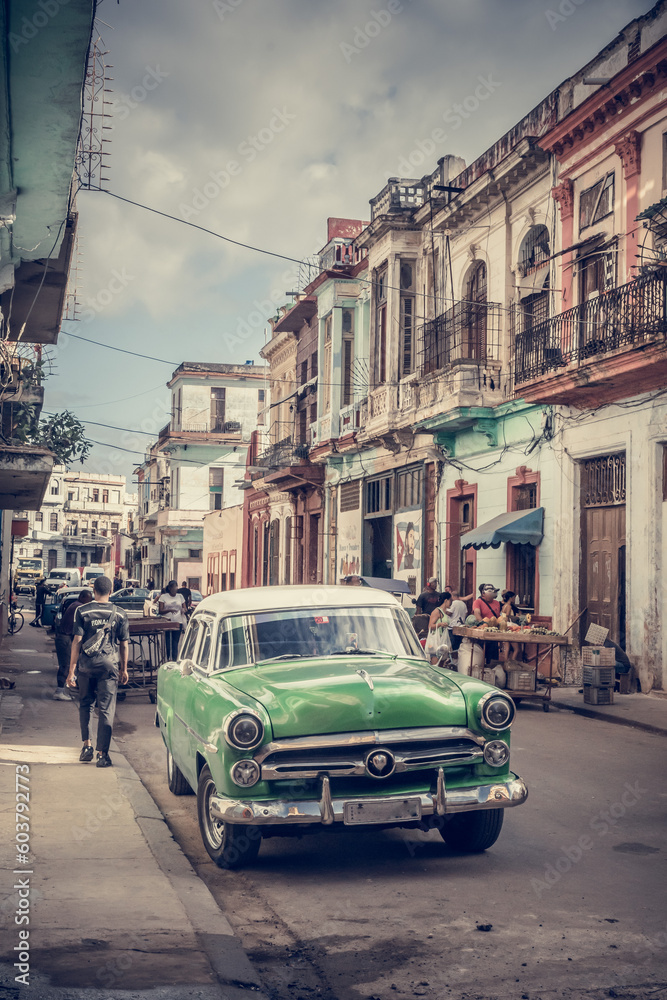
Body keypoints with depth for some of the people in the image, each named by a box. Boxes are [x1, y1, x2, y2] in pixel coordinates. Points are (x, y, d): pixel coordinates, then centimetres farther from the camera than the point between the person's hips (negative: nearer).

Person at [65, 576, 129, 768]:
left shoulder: (82, 611, -1)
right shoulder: (119, 614, 2)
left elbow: (77, 641, -5)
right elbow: (124, 644, 5)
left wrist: (71, 670, -2)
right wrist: (124, 669, 16)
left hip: (86, 664, 0)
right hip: (109, 665, 0)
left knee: (85, 704, 20)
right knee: (106, 710, 2)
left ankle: (87, 745, 18)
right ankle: (102, 754, 0)